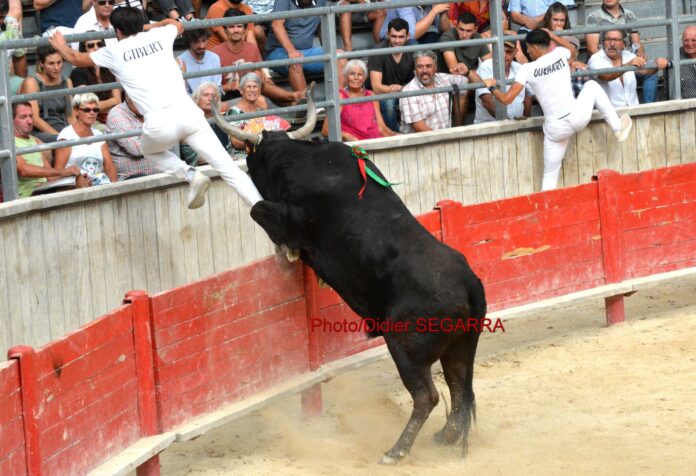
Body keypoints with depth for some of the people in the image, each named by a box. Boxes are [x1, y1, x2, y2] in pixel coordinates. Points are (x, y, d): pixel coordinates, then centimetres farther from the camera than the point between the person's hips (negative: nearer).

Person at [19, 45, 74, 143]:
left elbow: (70, 116, 15)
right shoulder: (31, 82, -2)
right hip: (39, 133, -5)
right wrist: (59, 135, -18)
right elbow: (34, 119, -10)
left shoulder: (67, 82, 15)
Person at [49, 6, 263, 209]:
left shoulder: (114, 52, 14)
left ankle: (191, 175, 6)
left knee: (150, 149, 31)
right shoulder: (159, 36, 20)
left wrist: (61, 46, 53)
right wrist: (148, 27, 58)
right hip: (187, 112, 2)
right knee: (226, 166, 2)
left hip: (160, 123, -2)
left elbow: (76, 58, 32)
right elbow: (178, 24, 46)